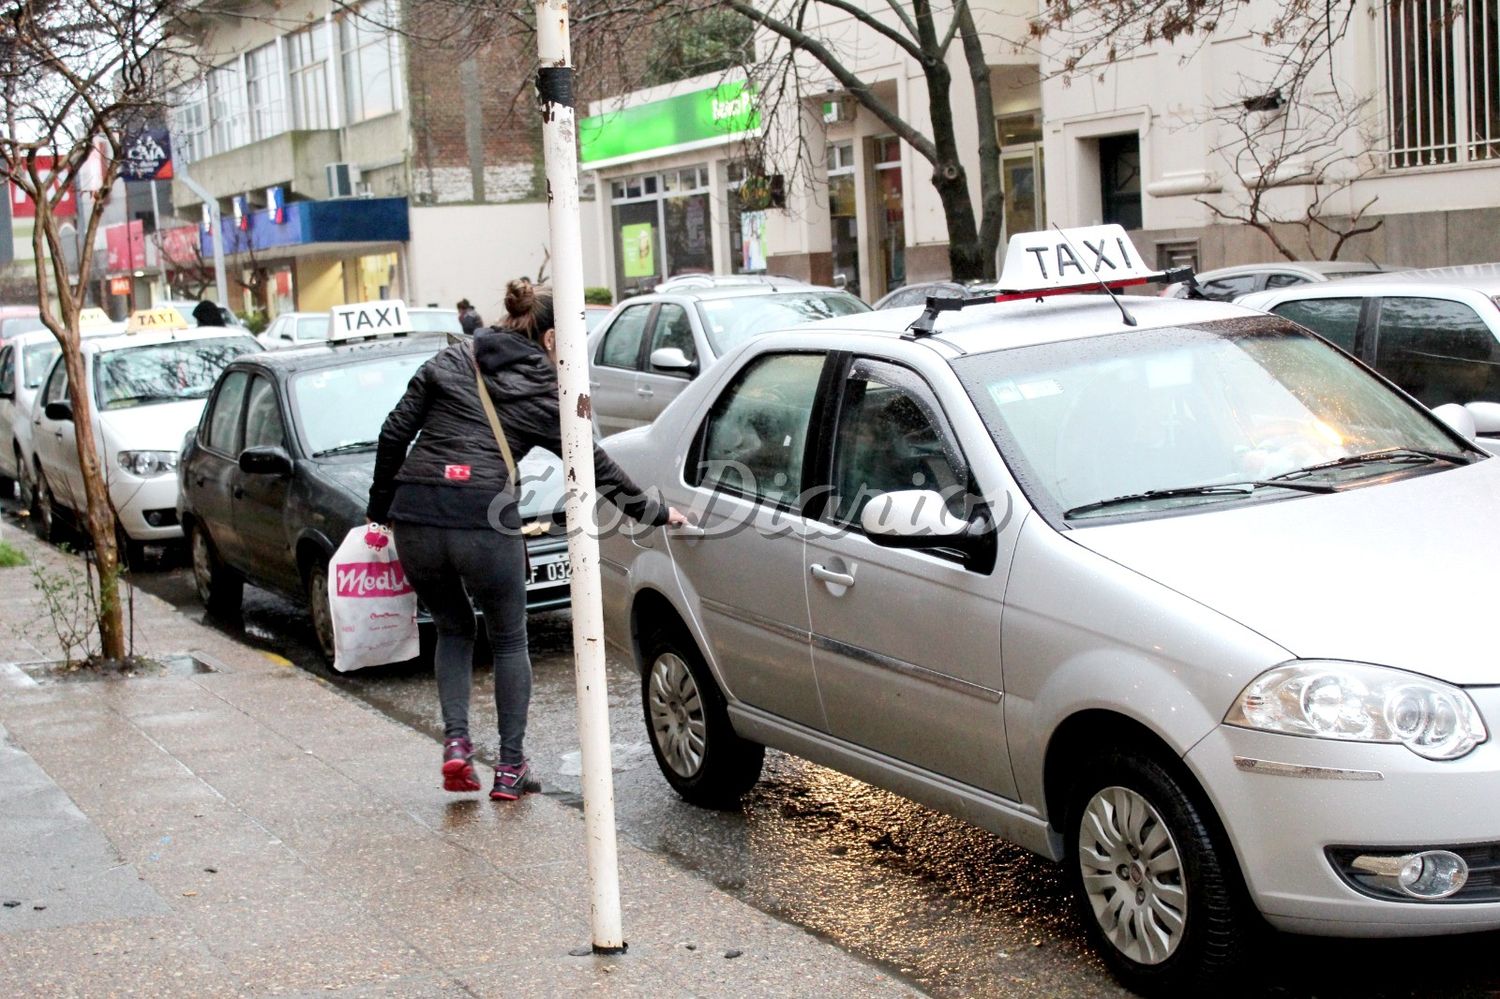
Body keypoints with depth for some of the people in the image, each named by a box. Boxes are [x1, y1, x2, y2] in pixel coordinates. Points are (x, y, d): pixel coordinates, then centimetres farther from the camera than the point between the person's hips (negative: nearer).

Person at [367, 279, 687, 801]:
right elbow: (594, 465, 12)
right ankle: (510, 767, 16)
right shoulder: (543, 392, 7)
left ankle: (455, 742, 7)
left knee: (453, 630, 24)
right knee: (509, 641, 17)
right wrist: (653, 512, 22)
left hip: (415, 518, 3)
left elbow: (394, 434, 11)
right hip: (484, 521, -3)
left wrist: (381, 507, 18)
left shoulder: (449, 361, 15)